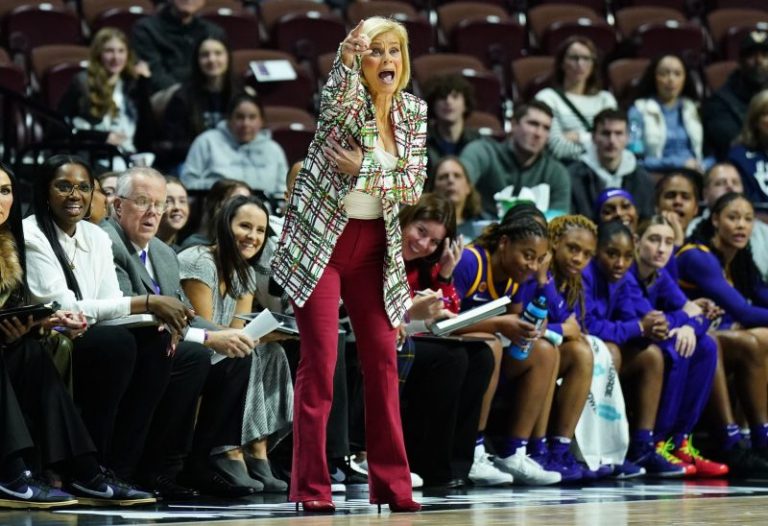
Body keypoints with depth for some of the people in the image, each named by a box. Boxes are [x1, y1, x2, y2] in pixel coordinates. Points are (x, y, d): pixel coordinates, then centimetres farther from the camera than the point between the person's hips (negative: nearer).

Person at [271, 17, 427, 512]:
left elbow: (415, 183, 1)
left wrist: (364, 169, -13)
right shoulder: (345, 97, -8)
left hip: (375, 246, 5)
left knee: (382, 360, 4)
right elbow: (336, 108, -34)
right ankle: (311, 487, -4)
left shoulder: (414, 110, 5)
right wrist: (347, 58, -49)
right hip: (321, 238, -5)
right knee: (319, 361, -7)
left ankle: (391, 483, 10)